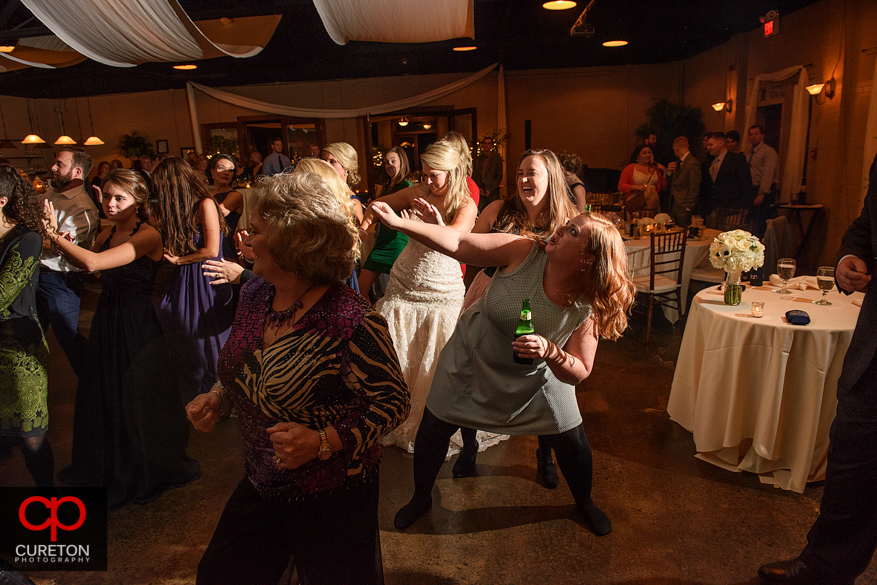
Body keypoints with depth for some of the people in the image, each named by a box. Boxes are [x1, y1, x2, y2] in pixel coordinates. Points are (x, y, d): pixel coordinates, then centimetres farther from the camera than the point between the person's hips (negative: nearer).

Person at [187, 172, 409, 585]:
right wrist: (218, 399, -5)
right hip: (260, 485, 7)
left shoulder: (352, 321, -29)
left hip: (332, 498, -7)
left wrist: (323, 442, -31)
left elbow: (393, 402, -21)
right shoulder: (254, 295, -5)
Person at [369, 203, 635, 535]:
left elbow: (578, 374, -18)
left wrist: (550, 351, -39)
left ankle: (584, 502, 42)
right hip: (472, 361, 0)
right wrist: (397, 222, -39)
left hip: (533, 377, 1)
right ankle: (421, 498, 38)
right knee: (433, 429, 7)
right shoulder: (523, 253, -28)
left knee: (572, 440, 6)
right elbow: (456, 243, -31)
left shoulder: (588, 307, -24)